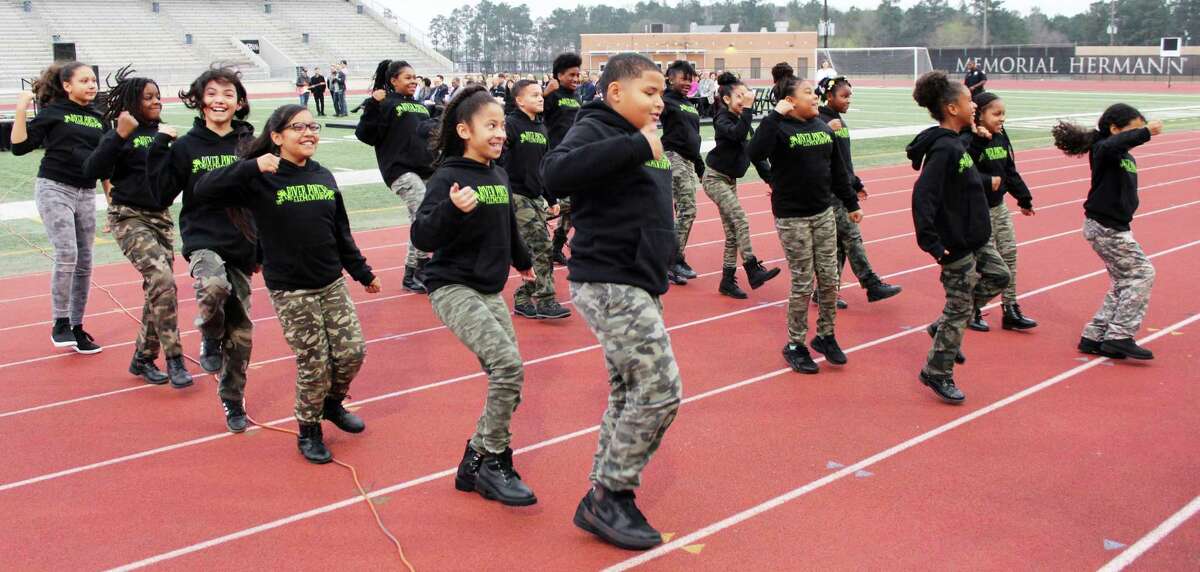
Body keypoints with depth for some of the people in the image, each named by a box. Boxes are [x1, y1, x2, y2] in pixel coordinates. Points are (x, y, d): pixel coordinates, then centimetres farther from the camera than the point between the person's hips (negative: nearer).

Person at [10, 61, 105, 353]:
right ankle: (60, 323, -5)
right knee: (67, 254, -18)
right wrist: (21, 111, -18)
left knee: (84, 263, 5)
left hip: (86, 194, 5)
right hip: (54, 189, -5)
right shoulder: (53, 112, -3)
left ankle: (77, 327, 14)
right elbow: (20, 146, -9)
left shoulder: (98, 118, 12)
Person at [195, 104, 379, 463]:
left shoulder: (323, 176, 6)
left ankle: (333, 404, 33)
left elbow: (341, 232, 14)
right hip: (290, 290, -5)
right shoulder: (261, 179, -10)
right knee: (314, 362, -1)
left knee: (352, 351, 3)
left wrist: (363, 272, 18)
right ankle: (309, 431, 21)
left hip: (332, 283, 5)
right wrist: (251, 166, -30)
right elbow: (202, 191, -20)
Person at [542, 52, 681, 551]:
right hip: (609, 285, -10)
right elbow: (556, 173, -32)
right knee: (661, 390, -12)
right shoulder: (594, 130, -12)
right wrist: (636, 145, -30)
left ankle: (605, 500, 24)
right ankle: (608, 498, 0)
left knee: (629, 393, 14)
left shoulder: (644, 140, 16)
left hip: (637, 285, 10)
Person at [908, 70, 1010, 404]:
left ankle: (943, 327, 27)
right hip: (956, 244, -10)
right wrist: (931, 244, -29)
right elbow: (923, 195, -29)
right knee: (959, 307, 0)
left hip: (975, 238, 10)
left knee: (998, 277, 21)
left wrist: (987, 182, 38)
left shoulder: (954, 143, 7)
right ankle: (937, 373, 14)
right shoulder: (943, 148, -22)